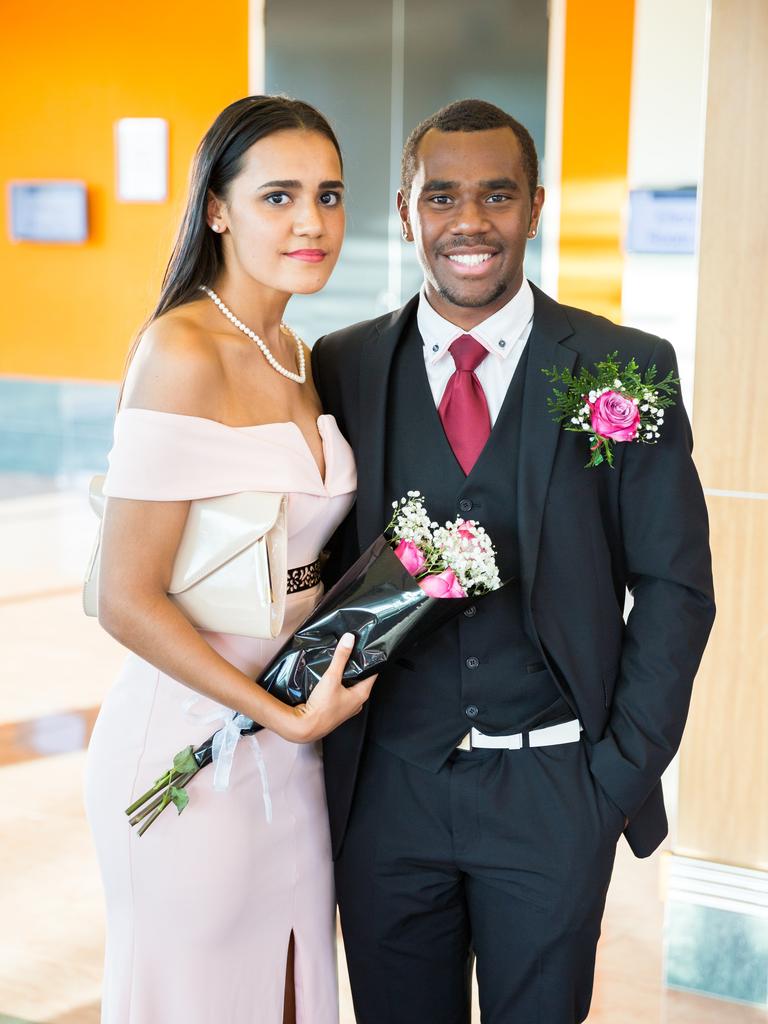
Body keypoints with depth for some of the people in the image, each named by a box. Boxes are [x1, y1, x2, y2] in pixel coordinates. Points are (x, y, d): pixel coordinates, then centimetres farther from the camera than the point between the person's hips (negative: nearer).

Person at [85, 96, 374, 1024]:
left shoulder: (294, 357, 6)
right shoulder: (182, 355, -18)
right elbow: (127, 601, -19)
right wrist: (283, 715, -16)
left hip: (289, 742, 7)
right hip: (190, 747, -7)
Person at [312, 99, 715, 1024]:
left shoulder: (627, 369, -4)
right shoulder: (341, 368, 1)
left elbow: (673, 588, -2)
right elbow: (318, 562, 6)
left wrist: (623, 773, -6)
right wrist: (326, 746, -1)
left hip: (554, 793, -1)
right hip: (385, 789, 2)